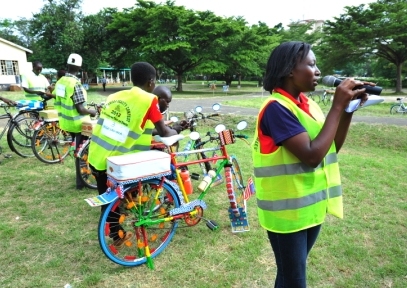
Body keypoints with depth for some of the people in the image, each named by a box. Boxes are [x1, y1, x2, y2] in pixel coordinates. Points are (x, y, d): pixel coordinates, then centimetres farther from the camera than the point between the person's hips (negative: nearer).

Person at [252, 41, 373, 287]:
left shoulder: (308, 104, 5)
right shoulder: (276, 107, -20)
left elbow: (333, 146, 9)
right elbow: (312, 155, -26)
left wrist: (349, 107, -3)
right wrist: (337, 106, -20)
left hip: (311, 206, 8)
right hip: (287, 211, -7)